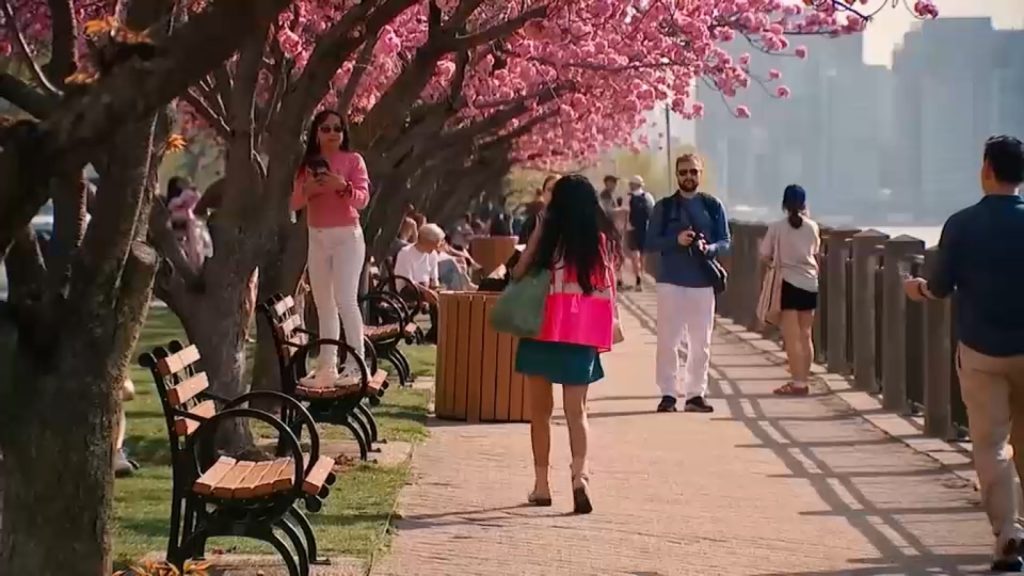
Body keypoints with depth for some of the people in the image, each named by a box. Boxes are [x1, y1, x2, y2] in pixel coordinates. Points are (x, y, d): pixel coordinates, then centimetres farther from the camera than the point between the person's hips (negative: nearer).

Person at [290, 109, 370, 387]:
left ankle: (355, 362, -16)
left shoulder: (353, 159, -1)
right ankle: (327, 367, 9)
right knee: (324, 307, 7)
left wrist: (342, 186, -28)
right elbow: (295, 204, 7)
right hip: (317, 238, 5)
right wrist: (307, 189, -14)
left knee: (345, 299, -17)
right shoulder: (308, 163, 11)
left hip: (347, 236, -5)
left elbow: (363, 198, -10)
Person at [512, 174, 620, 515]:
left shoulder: (548, 233, -4)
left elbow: (518, 272, -1)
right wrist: (613, 323, 12)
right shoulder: (602, 240, 2)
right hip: (583, 335, 1)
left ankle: (542, 485, 14)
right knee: (576, 410, 6)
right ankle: (580, 474, -17)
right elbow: (609, 287, 2)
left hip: (542, 330, -1)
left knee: (540, 410, 12)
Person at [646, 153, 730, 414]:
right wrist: (676, 240, -16)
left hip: (703, 282, 2)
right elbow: (650, 242, 1)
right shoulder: (664, 207, 3)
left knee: (701, 342, 4)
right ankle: (668, 394, 1)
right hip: (671, 281, -2)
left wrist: (709, 248, -17)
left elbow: (725, 242, 5)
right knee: (668, 340, -4)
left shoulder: (713, 206, 7)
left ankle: (696, 394, 11)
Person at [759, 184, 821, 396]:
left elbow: (765, 255, -3)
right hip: (809, 284, 4)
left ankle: (798, 382, -8)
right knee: (805, 336, 12)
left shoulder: (777, 227, -8)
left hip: (788, 283, -4)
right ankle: (803, 379, 15)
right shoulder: (812, 227, 1)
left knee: (792, 338, -4)